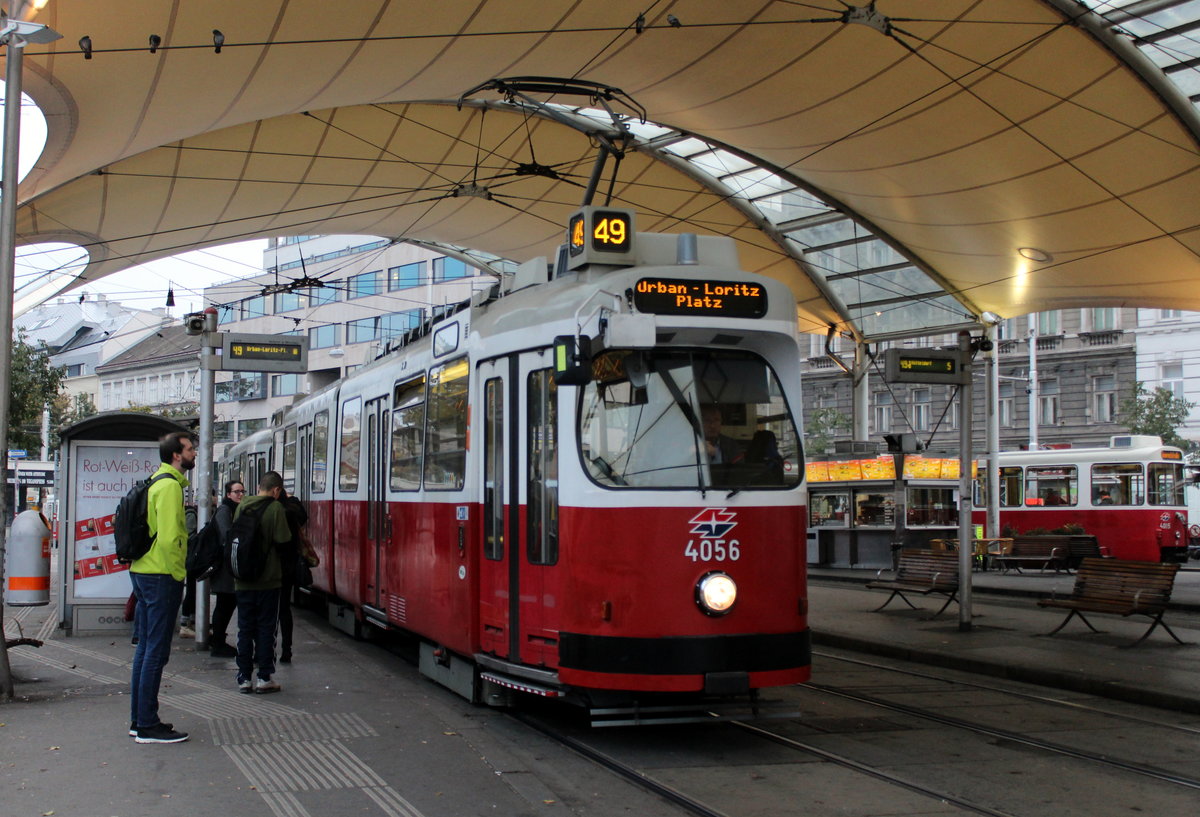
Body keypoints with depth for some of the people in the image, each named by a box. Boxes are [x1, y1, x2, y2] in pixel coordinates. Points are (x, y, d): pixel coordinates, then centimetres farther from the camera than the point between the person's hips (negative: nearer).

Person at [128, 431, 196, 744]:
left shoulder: (157, 482, 16)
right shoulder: (170, 486, -14)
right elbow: (169, 538, -22)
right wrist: (179, 574, -13)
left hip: (143, 573, 10)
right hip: (162, 576, -10)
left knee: (146, 647, 14)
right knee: (156, 651, -6)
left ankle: (139, 719, 21)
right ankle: (148, 726, -3)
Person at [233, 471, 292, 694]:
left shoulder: (242, 506, 4)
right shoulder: (275, 508, -12)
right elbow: (283, 539, -16)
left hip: (243, 581, 4)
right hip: (268, 580, -4)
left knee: (245, 629, 9)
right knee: (266, 629, 4)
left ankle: (244, 678, 11)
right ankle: (265, 677, 5)